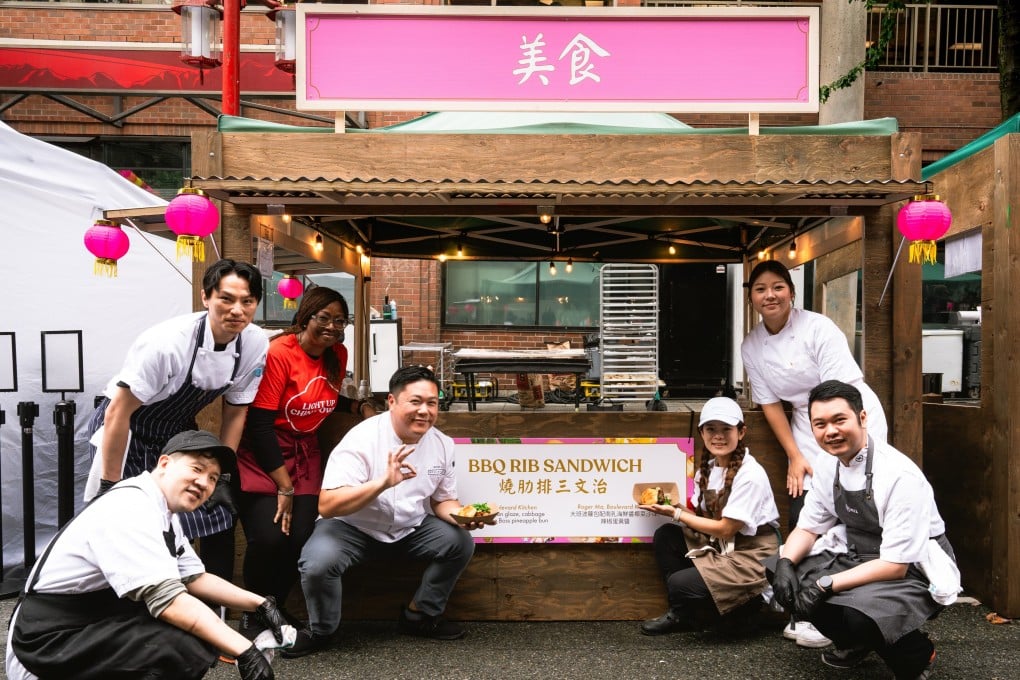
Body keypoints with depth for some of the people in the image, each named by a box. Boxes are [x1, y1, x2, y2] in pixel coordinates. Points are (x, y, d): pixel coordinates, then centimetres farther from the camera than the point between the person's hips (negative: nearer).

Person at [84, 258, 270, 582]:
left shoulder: (256, 344, -16)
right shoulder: (167, 342, -32)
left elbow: (235, 412, -3)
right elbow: (118, 413, -24)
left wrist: (222, 476, -2)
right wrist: (110, 488, -20)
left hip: (177, 433, 5)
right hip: (124, 433, -5)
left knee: (218, 518, 2)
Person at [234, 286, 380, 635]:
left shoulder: (338, 355, 2)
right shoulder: (278, 353, -18)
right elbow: (260, 424, -19)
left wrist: (361, 406, 1)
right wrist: (284, 486, -17)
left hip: (303, 455, 6)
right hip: (262, 454, -6)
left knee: (302, 538, -8)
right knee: (269, 538, -18)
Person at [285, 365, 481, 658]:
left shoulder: (442, 444, -7)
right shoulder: (362, 439, -25)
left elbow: (442, 501, 5)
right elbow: (327, 506, -33)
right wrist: (384, 482, -46)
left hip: (411, 529, 5)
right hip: (352, 527, -5)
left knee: (461, 543, -14)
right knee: (317, 563, -31)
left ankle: (419, 615, 10)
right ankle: (321, 631, 2)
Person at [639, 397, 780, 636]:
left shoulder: (750, 474, -20)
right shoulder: (708, 468, 4)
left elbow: (726, 528, -18)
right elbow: (704, 517, 4)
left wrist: (676, 514, -14)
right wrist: (670, 503, -13)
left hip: (752, 557, -8)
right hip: (721, 545, 8)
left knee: (681, 583, -22)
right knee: (664, 536, -5)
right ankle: (681, 614, 4)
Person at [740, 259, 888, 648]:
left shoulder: (818, 328, -15)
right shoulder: (751, 347, 1)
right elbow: (770, 403, 2)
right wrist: (795, 456, -3)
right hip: (807, 428, 5)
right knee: (801, 518, -3)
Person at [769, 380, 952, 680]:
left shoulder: (899, 476, -27)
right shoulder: (828, 467, -5)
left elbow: (896, 565, -27)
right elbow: (808, 527, 5)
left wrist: (827, 584, -29)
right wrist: (785, 562, -15)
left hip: (914, 570, -7)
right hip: (859, 558, 7)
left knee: (858, 615, -33)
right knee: (787, 578, -9)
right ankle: (855, 643, 15)